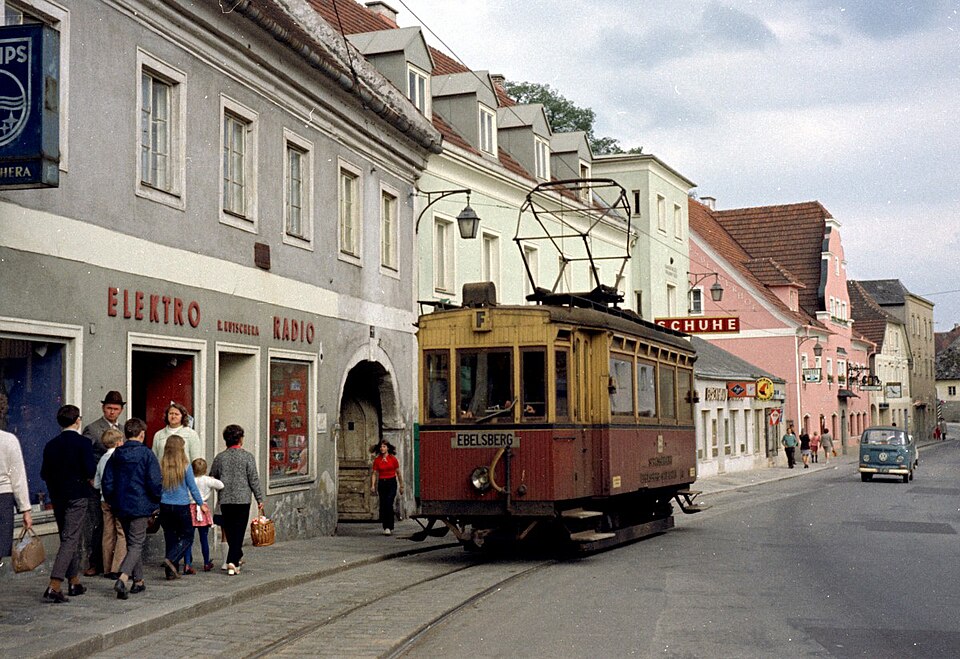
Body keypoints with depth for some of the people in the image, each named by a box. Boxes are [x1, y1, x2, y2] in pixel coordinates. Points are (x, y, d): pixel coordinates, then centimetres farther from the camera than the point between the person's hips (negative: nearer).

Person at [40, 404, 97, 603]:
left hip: (57, 497, 6)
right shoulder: (82, 442, -11)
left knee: (69, 538, 18)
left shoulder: (51, 445, 4)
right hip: (76, 496, -6)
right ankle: (54, 587, -17)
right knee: (70, 540, -6)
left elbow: (44, 474, 4)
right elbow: (90, 471, -18)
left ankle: (75, 583, 27)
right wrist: (88, 479, 4)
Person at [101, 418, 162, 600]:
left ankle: (138, 581, 24)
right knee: (136, 545, -4)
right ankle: (123, 578, -25)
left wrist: (112, 502, 17)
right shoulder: (146, 454, -9)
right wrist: (156, 500, 3)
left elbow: (107, 481, 5)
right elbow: (155, 482, -14)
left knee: (133, 542, 18)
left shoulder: (116, 454, 5)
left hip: (121, 507, 5)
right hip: (140, 506, -5)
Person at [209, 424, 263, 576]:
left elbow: (212, 478, 11)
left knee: (229, 531, 14)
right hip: (243, 499, -3)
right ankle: (233, 562, -12)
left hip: (225, 500, 3)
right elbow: (254, 480, -4)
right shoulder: (247, 457, -4)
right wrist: (259, 499, 4)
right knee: (239, 531, -2)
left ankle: (236, 556, 25)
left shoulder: (220, 457, 3)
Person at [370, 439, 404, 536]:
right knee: (383, 505, 4)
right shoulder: (377, 460, 4)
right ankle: (388, 527, 17)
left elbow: (398, 473, 6)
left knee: (388, 504, -18)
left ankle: (388, 527, -17)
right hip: (381, 483, 3)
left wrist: (401, 485, 9)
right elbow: (374, 473, 4)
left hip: (392, 483, -3)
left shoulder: (393, 459, -1)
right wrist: (373, 485, -8)